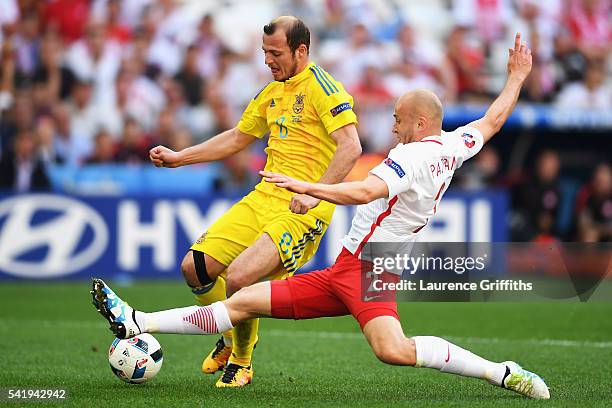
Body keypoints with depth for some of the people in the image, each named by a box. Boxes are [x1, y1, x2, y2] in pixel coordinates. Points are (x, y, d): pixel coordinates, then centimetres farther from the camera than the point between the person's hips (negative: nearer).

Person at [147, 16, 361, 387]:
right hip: (263, 198, 8)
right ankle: (232, 339, 24)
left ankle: (242, 363, 1)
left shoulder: (322, 88, -10)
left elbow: (351, 147, -22)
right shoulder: (273, 92, 16)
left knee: (239, 278, -24)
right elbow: (237, 138, 29)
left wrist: (315, 194, -31)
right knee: (195, 266, -1)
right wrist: (179, 158, 24)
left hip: (303, 209, -8)